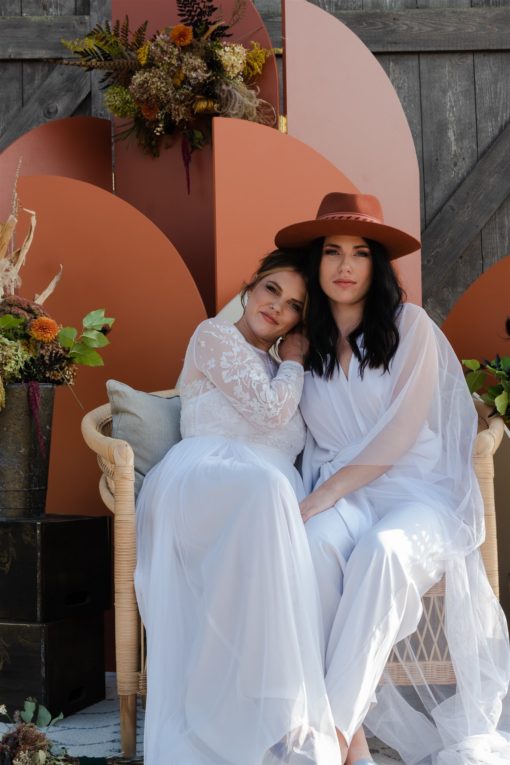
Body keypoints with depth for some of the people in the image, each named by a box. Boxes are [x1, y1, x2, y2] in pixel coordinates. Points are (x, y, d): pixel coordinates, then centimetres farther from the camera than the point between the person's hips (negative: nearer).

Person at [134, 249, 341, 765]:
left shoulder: (277, 373, 33)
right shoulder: (215, 335, 12)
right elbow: (267, 411, -1)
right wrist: (294, 364, 14)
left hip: (266, 493, 6)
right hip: (203, 478, -6)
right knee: (265, 486, -41)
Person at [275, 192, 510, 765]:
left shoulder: (410, 326, 0)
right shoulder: (307, 343, 12)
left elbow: (400, 432, -10)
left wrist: (324, 495, -18)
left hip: (422, 492, -3)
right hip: (342, 495, 3)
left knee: (382, 549, -36)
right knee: (318, 543, -32)